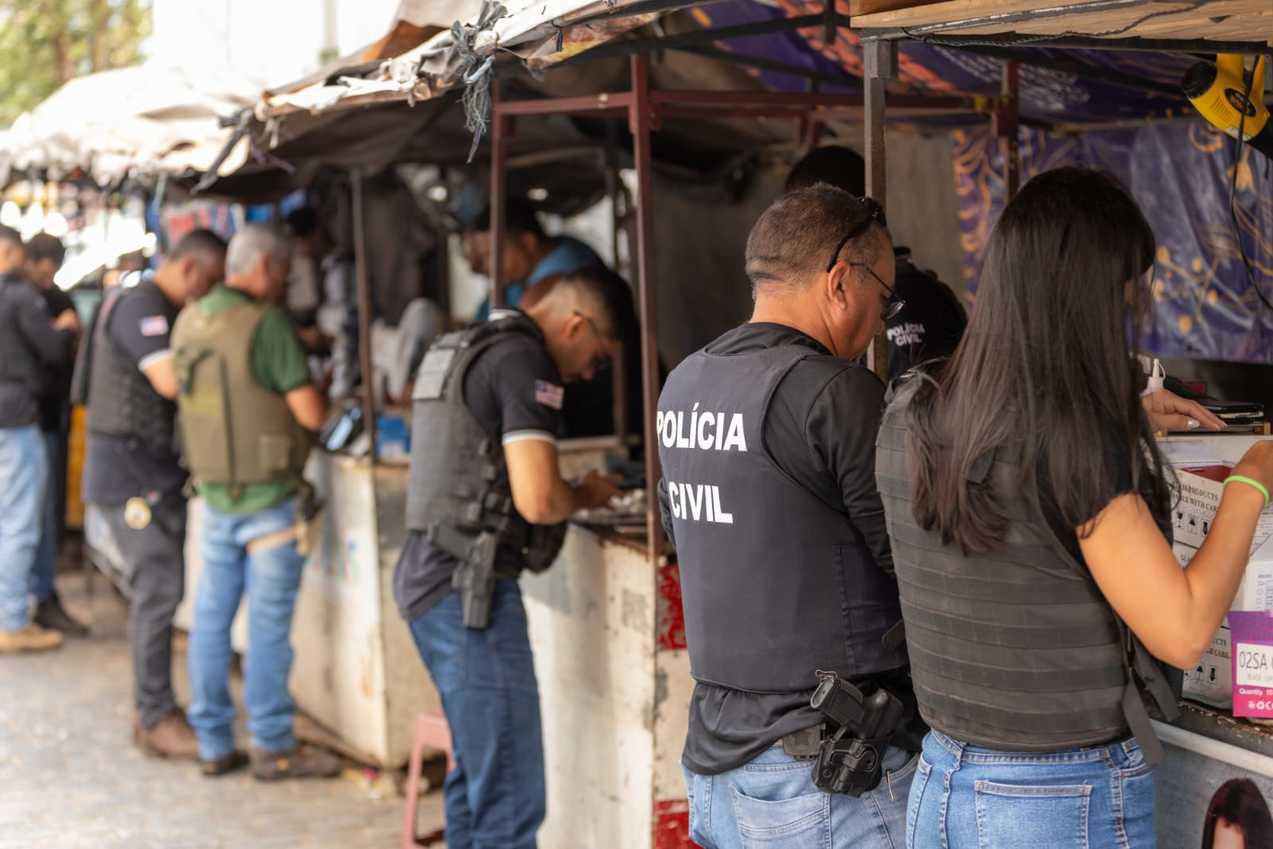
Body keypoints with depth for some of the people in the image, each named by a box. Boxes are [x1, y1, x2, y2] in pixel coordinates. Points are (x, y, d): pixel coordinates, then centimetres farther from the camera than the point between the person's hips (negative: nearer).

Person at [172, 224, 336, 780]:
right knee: (268, 622, 0)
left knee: (211, 616, 10)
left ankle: (213, 744, 17)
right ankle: (272, 746, 7)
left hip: (212, 490, 7)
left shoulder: (188, 321, 7)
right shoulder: (267, 322, -15)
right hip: (268, 494, -7)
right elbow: (311, 414, -16)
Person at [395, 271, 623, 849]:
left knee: (476, 770, 18)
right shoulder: (524, 361, -12)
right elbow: (537, 500, -20)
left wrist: (565, 493, 18)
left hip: (431, 579, 10)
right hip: (470, 589, -10)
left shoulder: (458, 350, 18)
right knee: (511, 797, -9)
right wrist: (586, 496, 1)